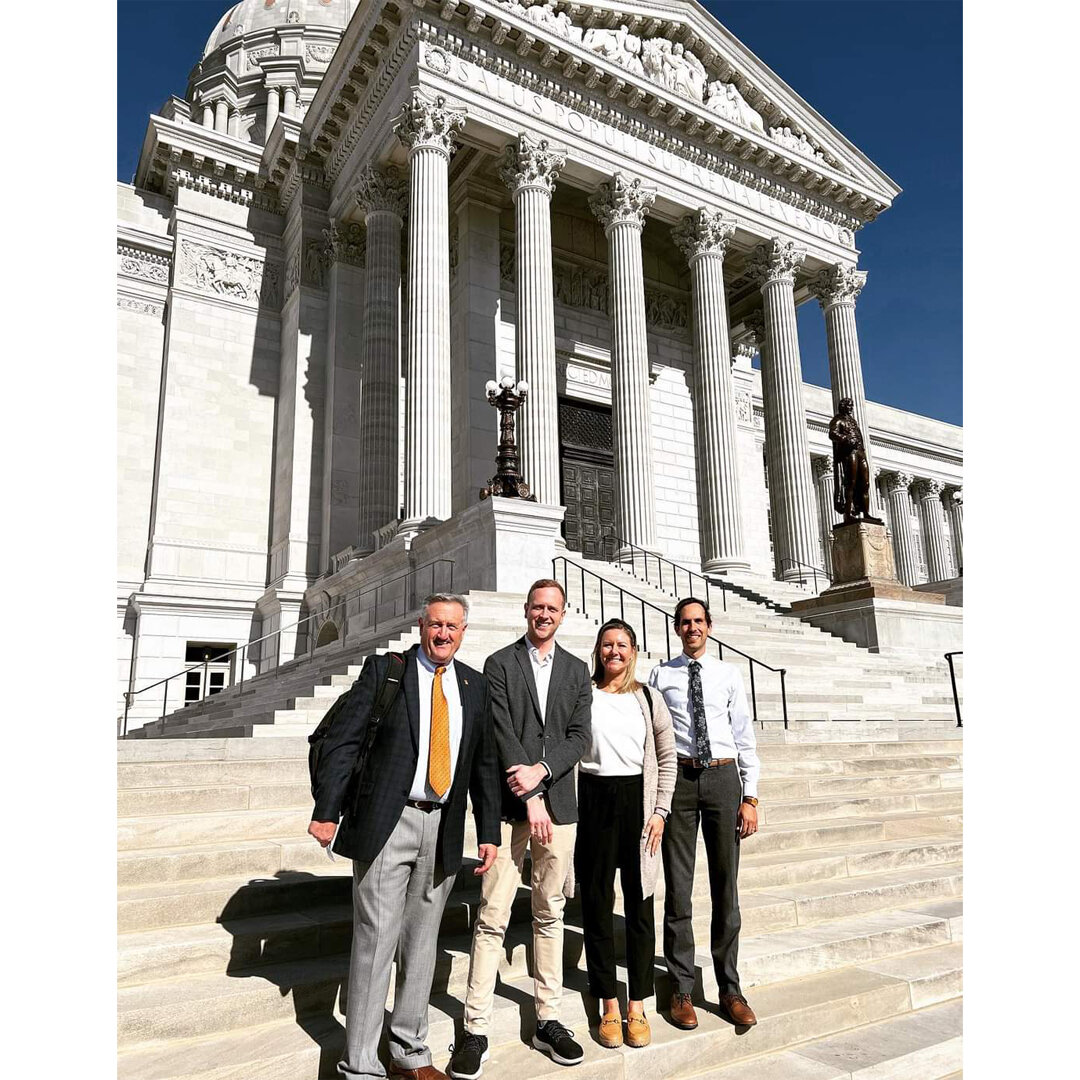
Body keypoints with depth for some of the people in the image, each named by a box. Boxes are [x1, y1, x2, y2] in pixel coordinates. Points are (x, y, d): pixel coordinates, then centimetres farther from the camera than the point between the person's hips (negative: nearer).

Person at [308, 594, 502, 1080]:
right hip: (386, 824, -4)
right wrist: (326, 811, -13)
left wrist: (488, 832, 7)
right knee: (376, 941, 1)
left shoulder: (474, 685, 8)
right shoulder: (385, 669, -3)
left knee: (421, 943, 15)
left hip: (443, 831, 4)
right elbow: (342, 741, -7)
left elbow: (485, 763, 10)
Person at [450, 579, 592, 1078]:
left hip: (558, 803, 3)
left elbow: (580, 735, 3)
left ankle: (548, 1020, 23)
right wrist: (529, 799, -12)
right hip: (509, 804, -3)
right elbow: (503, 734, -7)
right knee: (492, 918, -1)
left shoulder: (576, 670, 11)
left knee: (550, 915, 12)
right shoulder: (499, 664, 1)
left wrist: (541, 771, -13)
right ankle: (476, 1031, 9)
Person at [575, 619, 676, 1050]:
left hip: (636, 800, 1)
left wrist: (660, 811, 1)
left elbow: (667, 757, 8)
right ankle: (608, 1007, 21)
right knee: (596, 905, 7)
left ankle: (636, 1007, 21)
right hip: (592, 800, -1)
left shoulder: (649, 699, 6)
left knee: (640, 907, 7)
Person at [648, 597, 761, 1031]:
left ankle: (729, 989, 24)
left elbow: (745, 737, 6)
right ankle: (681, 988, 21)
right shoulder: (660, 675, 4)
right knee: (678, 886, 7)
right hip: (678, 778, -1)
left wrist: (750, 797, 0)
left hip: (723, 776, 1)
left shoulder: (728, 674, 6)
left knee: (726, 885, 10)